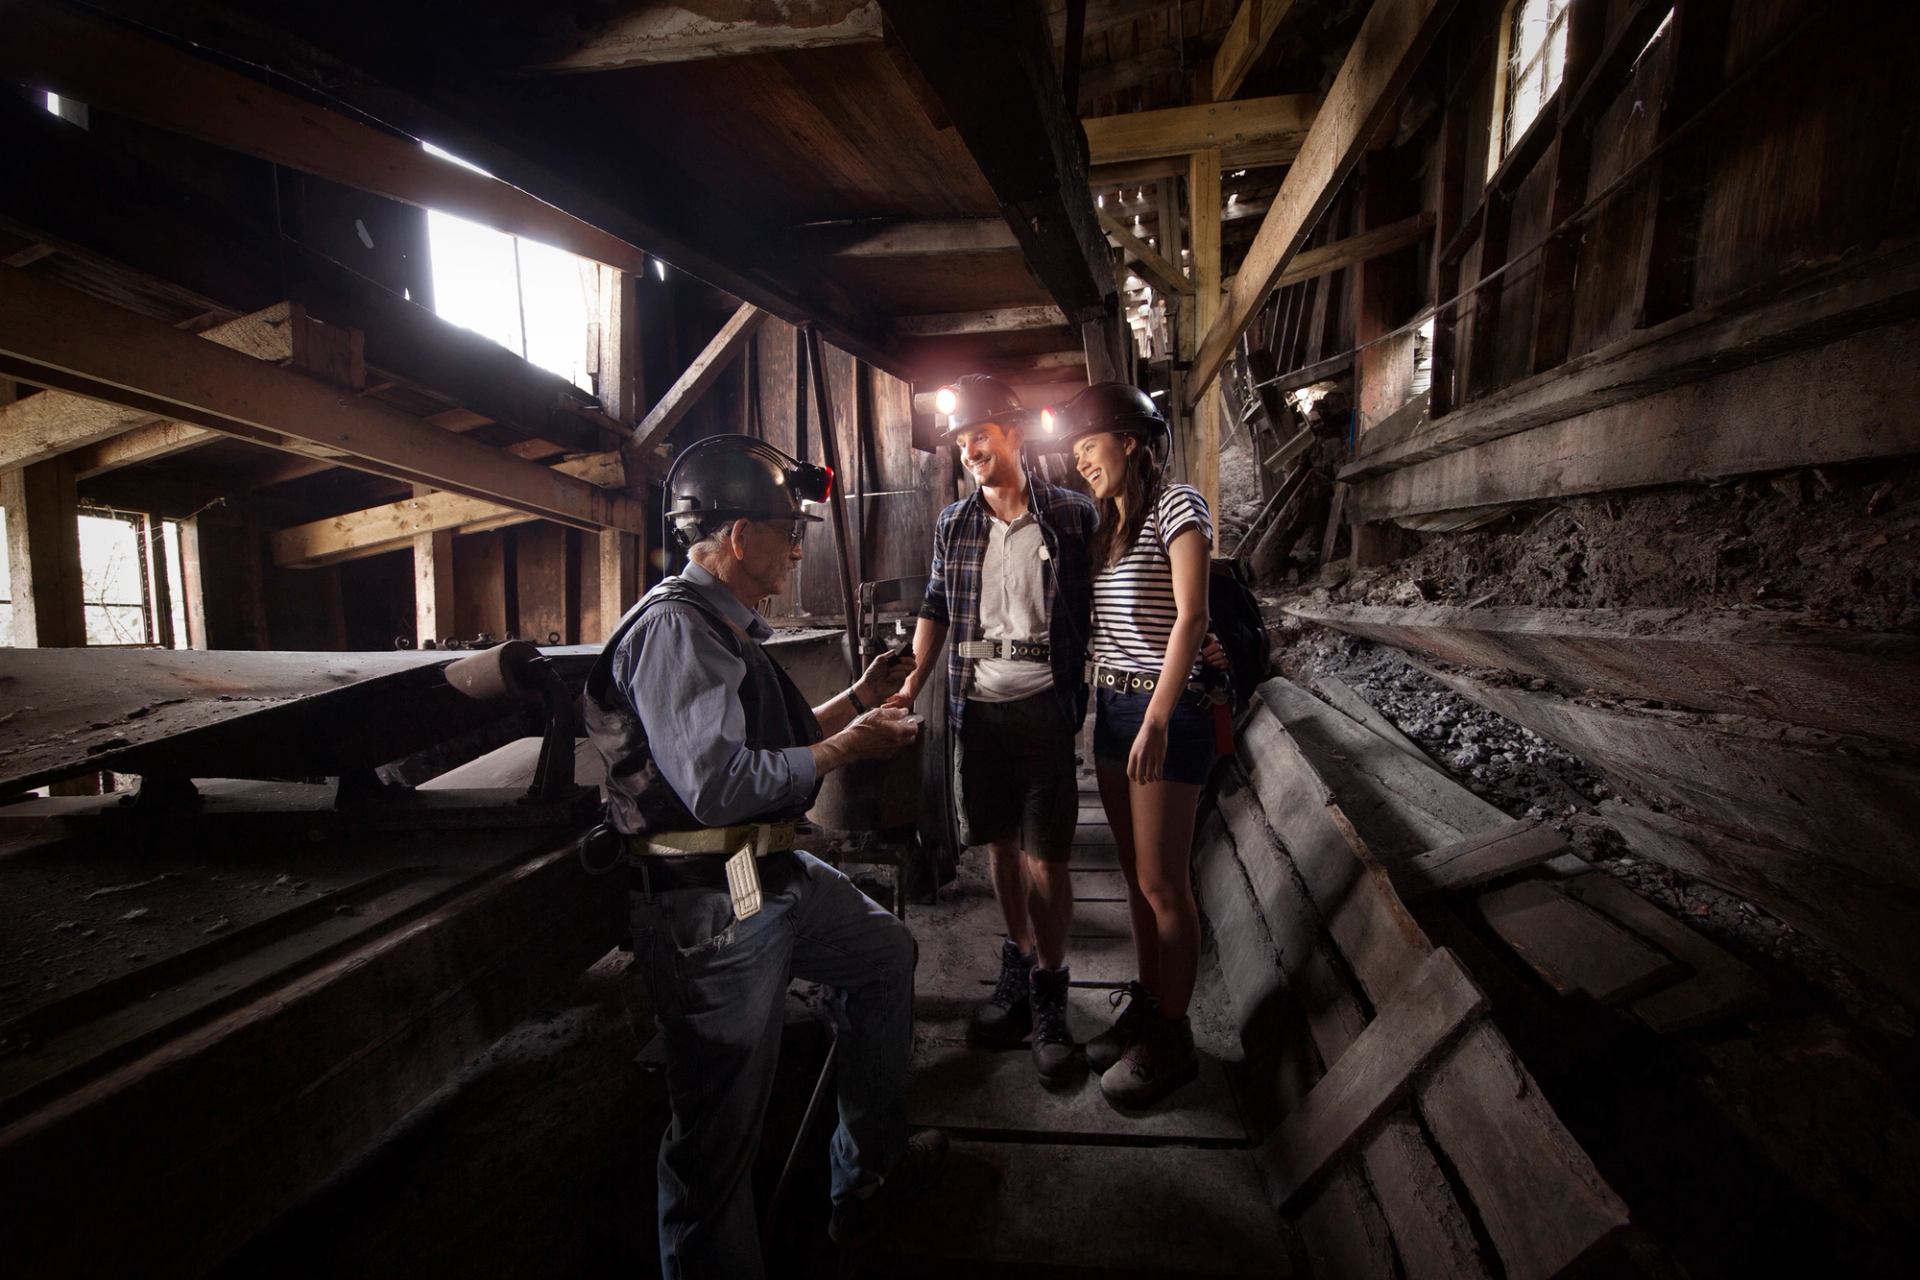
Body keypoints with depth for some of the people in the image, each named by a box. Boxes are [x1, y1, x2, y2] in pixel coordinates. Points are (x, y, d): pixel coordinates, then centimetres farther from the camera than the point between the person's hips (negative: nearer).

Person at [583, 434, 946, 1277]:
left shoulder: (726, 626, 13)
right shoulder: (675, 625, -19)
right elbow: (716, 781, -29)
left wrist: (858, 699, 12)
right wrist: (846, 746, -19)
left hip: (775, 877, 11)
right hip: (711, 909, -11)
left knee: (886, 952, 24)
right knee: (721, 1133, 3)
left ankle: (866, 1174, 39)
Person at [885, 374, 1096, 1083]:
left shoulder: (1072, 513, 0)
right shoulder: (953, 524, 9)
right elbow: (935, 609, 14)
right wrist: (910, 687, 7)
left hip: (1043, 706, -3)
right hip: (976, 706, 4)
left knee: (1045, 856, -1)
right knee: (1000, 845, 14)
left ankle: (1048, 996, 19)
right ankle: (1017, 968, 33)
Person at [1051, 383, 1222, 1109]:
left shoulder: (1177, 507, -7)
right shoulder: (1107, 525, 16)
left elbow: (1191, 617, -16)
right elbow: (1100, 622, 13)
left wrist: (1158, 719, -22)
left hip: (1167, 708, -7)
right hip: (1112, 705, 8)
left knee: (1162, 883, 1)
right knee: (1135, 875, 15)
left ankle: (1171, 1041, 17)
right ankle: (1145, 1006, 31)